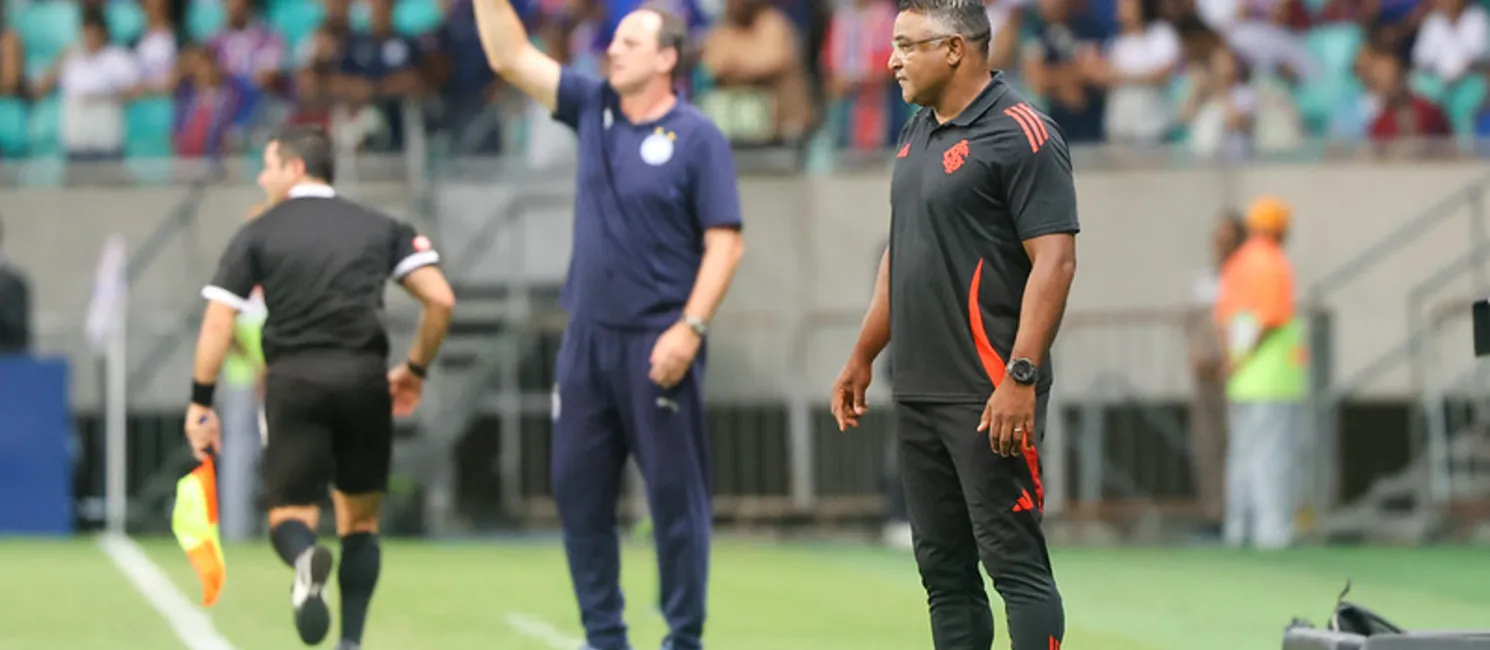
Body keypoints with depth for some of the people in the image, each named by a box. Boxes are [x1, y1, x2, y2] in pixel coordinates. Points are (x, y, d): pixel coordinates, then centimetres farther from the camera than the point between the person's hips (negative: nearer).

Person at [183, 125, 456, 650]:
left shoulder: (257, 235, 9)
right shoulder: (381, 228, 14)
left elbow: (217, 323, 1)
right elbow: (440, 299, 4)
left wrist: (201, 403, 5)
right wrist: (416, 369, 18)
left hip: (293, 379, -1)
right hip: (364, 378, 2)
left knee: (290, 513, 5)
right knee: (360, 519, 16)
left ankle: (306, 559, -32)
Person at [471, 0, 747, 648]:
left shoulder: (697, 138, -5)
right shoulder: (593, 108, 10)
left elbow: (725, 243, -8)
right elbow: (509, 56, 11)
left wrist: (690, 328, -16)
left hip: (658, 344, -6)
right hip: (588, 337, 6)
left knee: (674, 495, -2)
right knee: (578, 490, 6)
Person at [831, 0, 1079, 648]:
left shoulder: (1020, 134, -11)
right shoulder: (916, 134, 16)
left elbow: (1055, 261, -17)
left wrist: (1021, 377, -23)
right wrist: (861, 358, 22)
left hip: (988, 398, -9)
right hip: (917, 393, 9)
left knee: (1014, 561, -9)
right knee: (943, 569, 9)